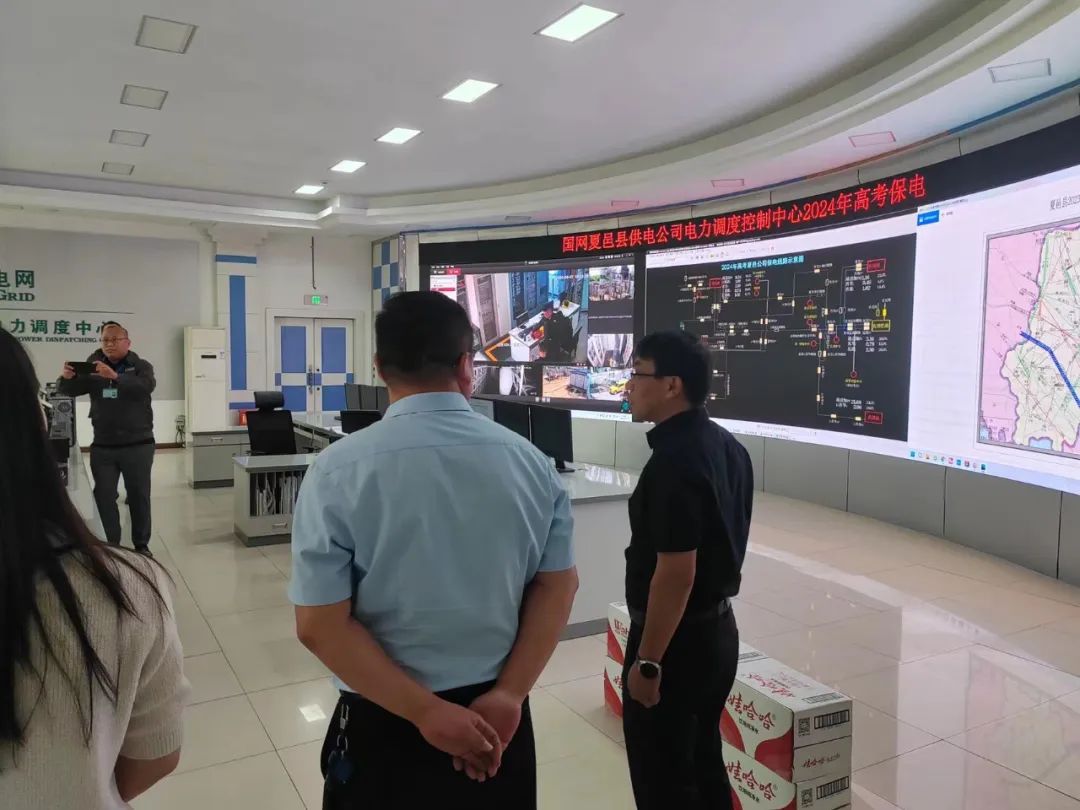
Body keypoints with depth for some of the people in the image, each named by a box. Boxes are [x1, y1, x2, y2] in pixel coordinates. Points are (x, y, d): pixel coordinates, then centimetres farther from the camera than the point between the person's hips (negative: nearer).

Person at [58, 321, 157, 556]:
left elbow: (146, 386, -23)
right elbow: (68, 390, 1)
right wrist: (67, 377, -23)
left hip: (137, 445, -3)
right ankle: (110, 546, 18)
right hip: (102, 446, 3)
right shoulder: (92, 367, 9)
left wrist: (115, 377, -38)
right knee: (104, 497, 6)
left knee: (139, 496, 6)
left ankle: (141, 545, 19)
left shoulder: (141, 366, -2)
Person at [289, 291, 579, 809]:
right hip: (497, 719, 3)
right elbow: (559, 587, -5)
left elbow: (319, 625, -16)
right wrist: (507, 696, -6)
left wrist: (426, 711, -13)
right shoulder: (531, 462, -8)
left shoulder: (338, 470, -16)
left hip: (387, 722, -2)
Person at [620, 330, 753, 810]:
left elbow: (675, 573, -25)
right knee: (704, 763, 22)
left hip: (677, 641, -9)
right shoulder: (727, 446, 5)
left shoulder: (674, 462, -24)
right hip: (718, 630, 9)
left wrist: (648, 662, -18)